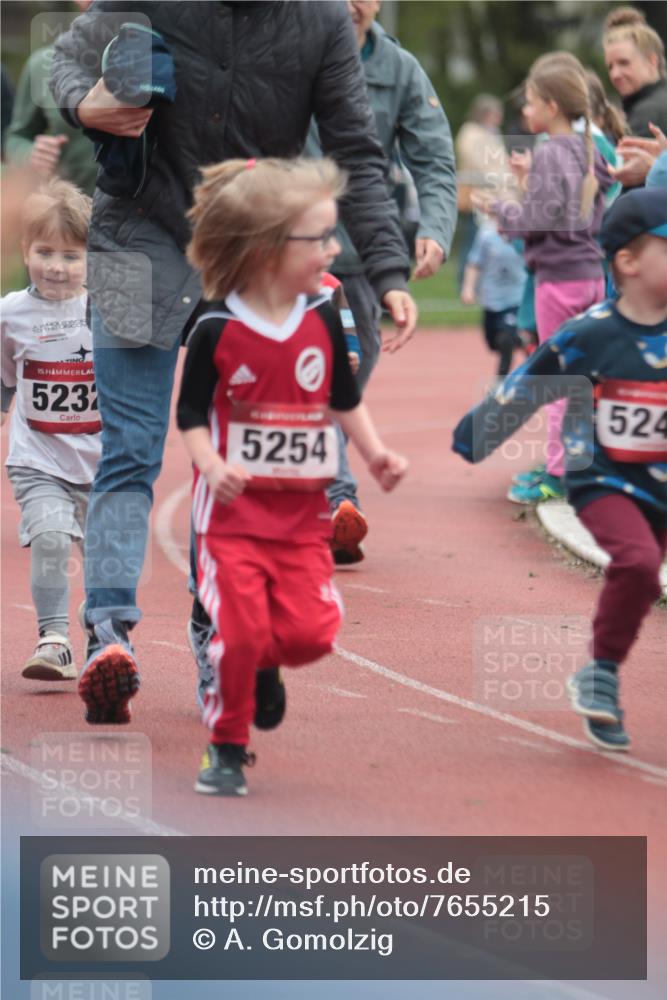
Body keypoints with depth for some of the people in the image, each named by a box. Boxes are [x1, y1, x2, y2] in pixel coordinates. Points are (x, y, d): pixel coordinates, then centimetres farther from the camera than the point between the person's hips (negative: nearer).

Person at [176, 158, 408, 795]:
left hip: (303, 510, 4)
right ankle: (226, 749, 8)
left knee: (312, 634, -5)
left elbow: (344, 398, 14)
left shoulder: (322, 317, 1)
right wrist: (212, 466, -24)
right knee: (240, 633, -9)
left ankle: (254, 658, 26)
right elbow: (191, 414, -7)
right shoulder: (217, 329, -11)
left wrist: (374, 453, 3)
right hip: (234, 509, -4)